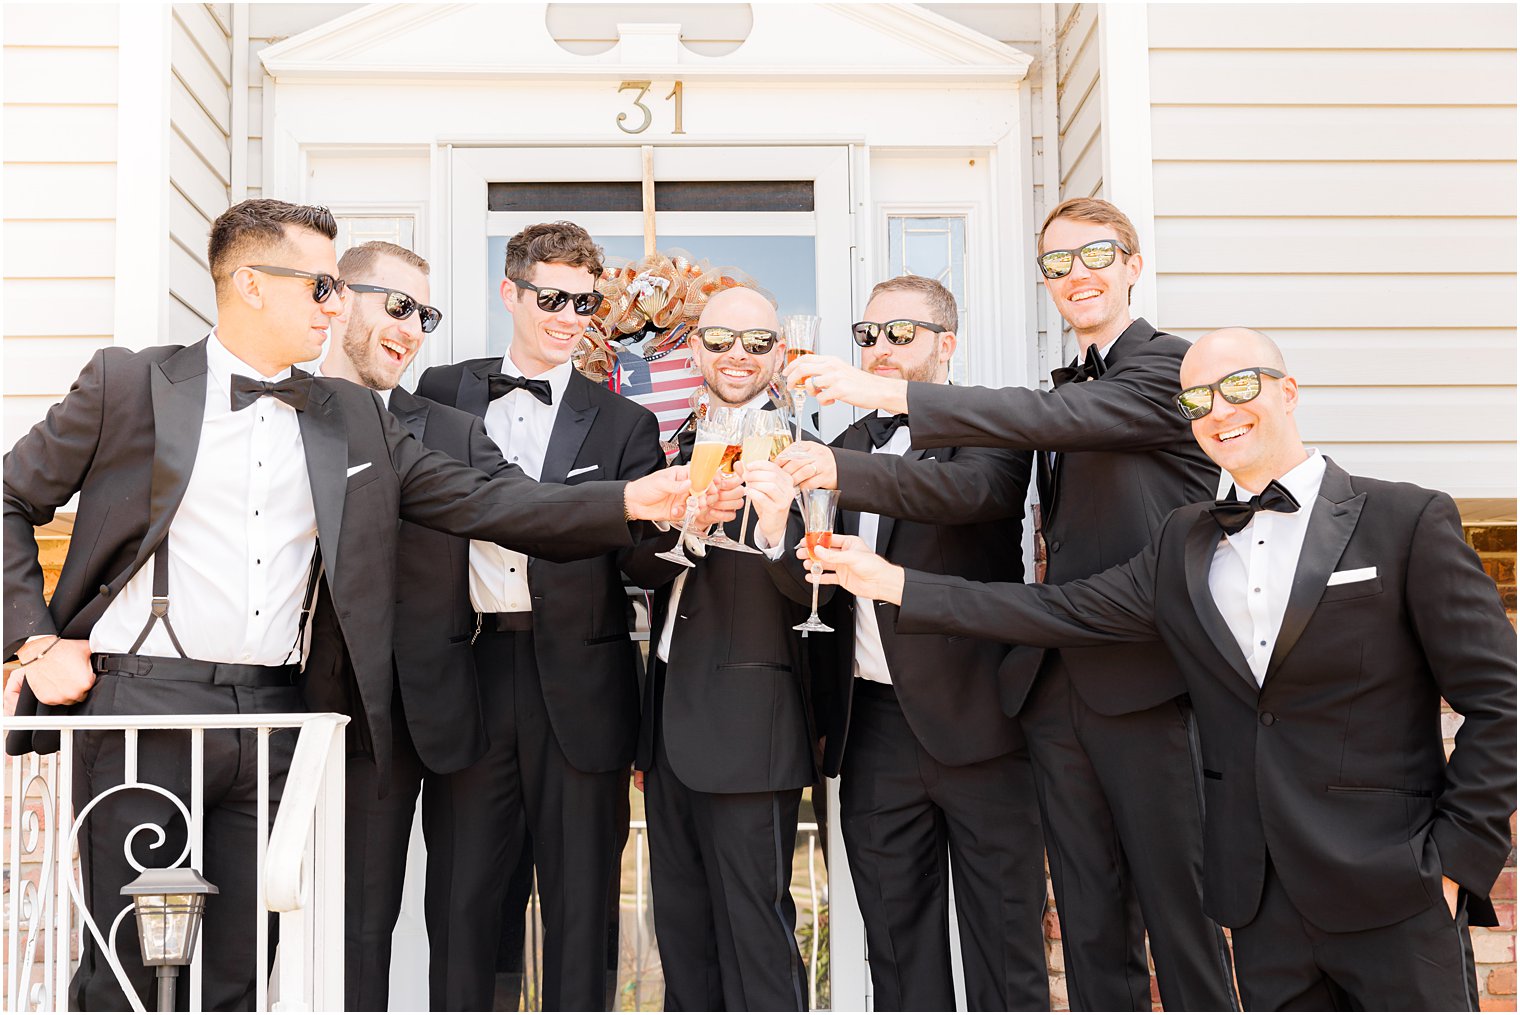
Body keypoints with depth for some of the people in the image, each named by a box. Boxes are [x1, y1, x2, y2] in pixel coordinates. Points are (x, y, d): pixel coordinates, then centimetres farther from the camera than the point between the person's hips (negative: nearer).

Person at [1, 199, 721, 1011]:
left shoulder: (351, 417, 12)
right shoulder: (130, 383, 2)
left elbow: (478, 501, 6)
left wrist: (630, 502, -5)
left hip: (274, 715, 3)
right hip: (141, 703, -3)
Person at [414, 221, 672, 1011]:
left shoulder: (623, 424, 7)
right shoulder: (443, 394, 10)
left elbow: (643, 562, -2)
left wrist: (667, 523, -24)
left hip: (577, 686, -1)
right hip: (469, 673, 1)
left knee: (579, 899, 6)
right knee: (460, 890, 7)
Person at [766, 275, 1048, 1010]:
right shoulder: (850, 448, 16)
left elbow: (971, 488, -25)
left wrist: (845, 472, -35)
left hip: (973, 720, -5)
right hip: (875, 726, 5)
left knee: (1005, 946, 3)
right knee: (897, 946, 12)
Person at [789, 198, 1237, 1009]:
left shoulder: (1170, 366, -5)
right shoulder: (1063, 389, 19)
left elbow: (1061, 417, -22)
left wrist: (888, 393, -26)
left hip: (1145, 680, -7)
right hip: (1056, 689, 7)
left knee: (1178, 910, 0)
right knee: (1090, 924, 10)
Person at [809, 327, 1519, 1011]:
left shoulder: (1407, 521, -5)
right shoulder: (1184, 544, 11)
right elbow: (1061, 612, 8)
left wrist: (1456, 857, -9)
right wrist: (896, 585, 4)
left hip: (1390, 889, -4)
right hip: (1261, 898, 4)